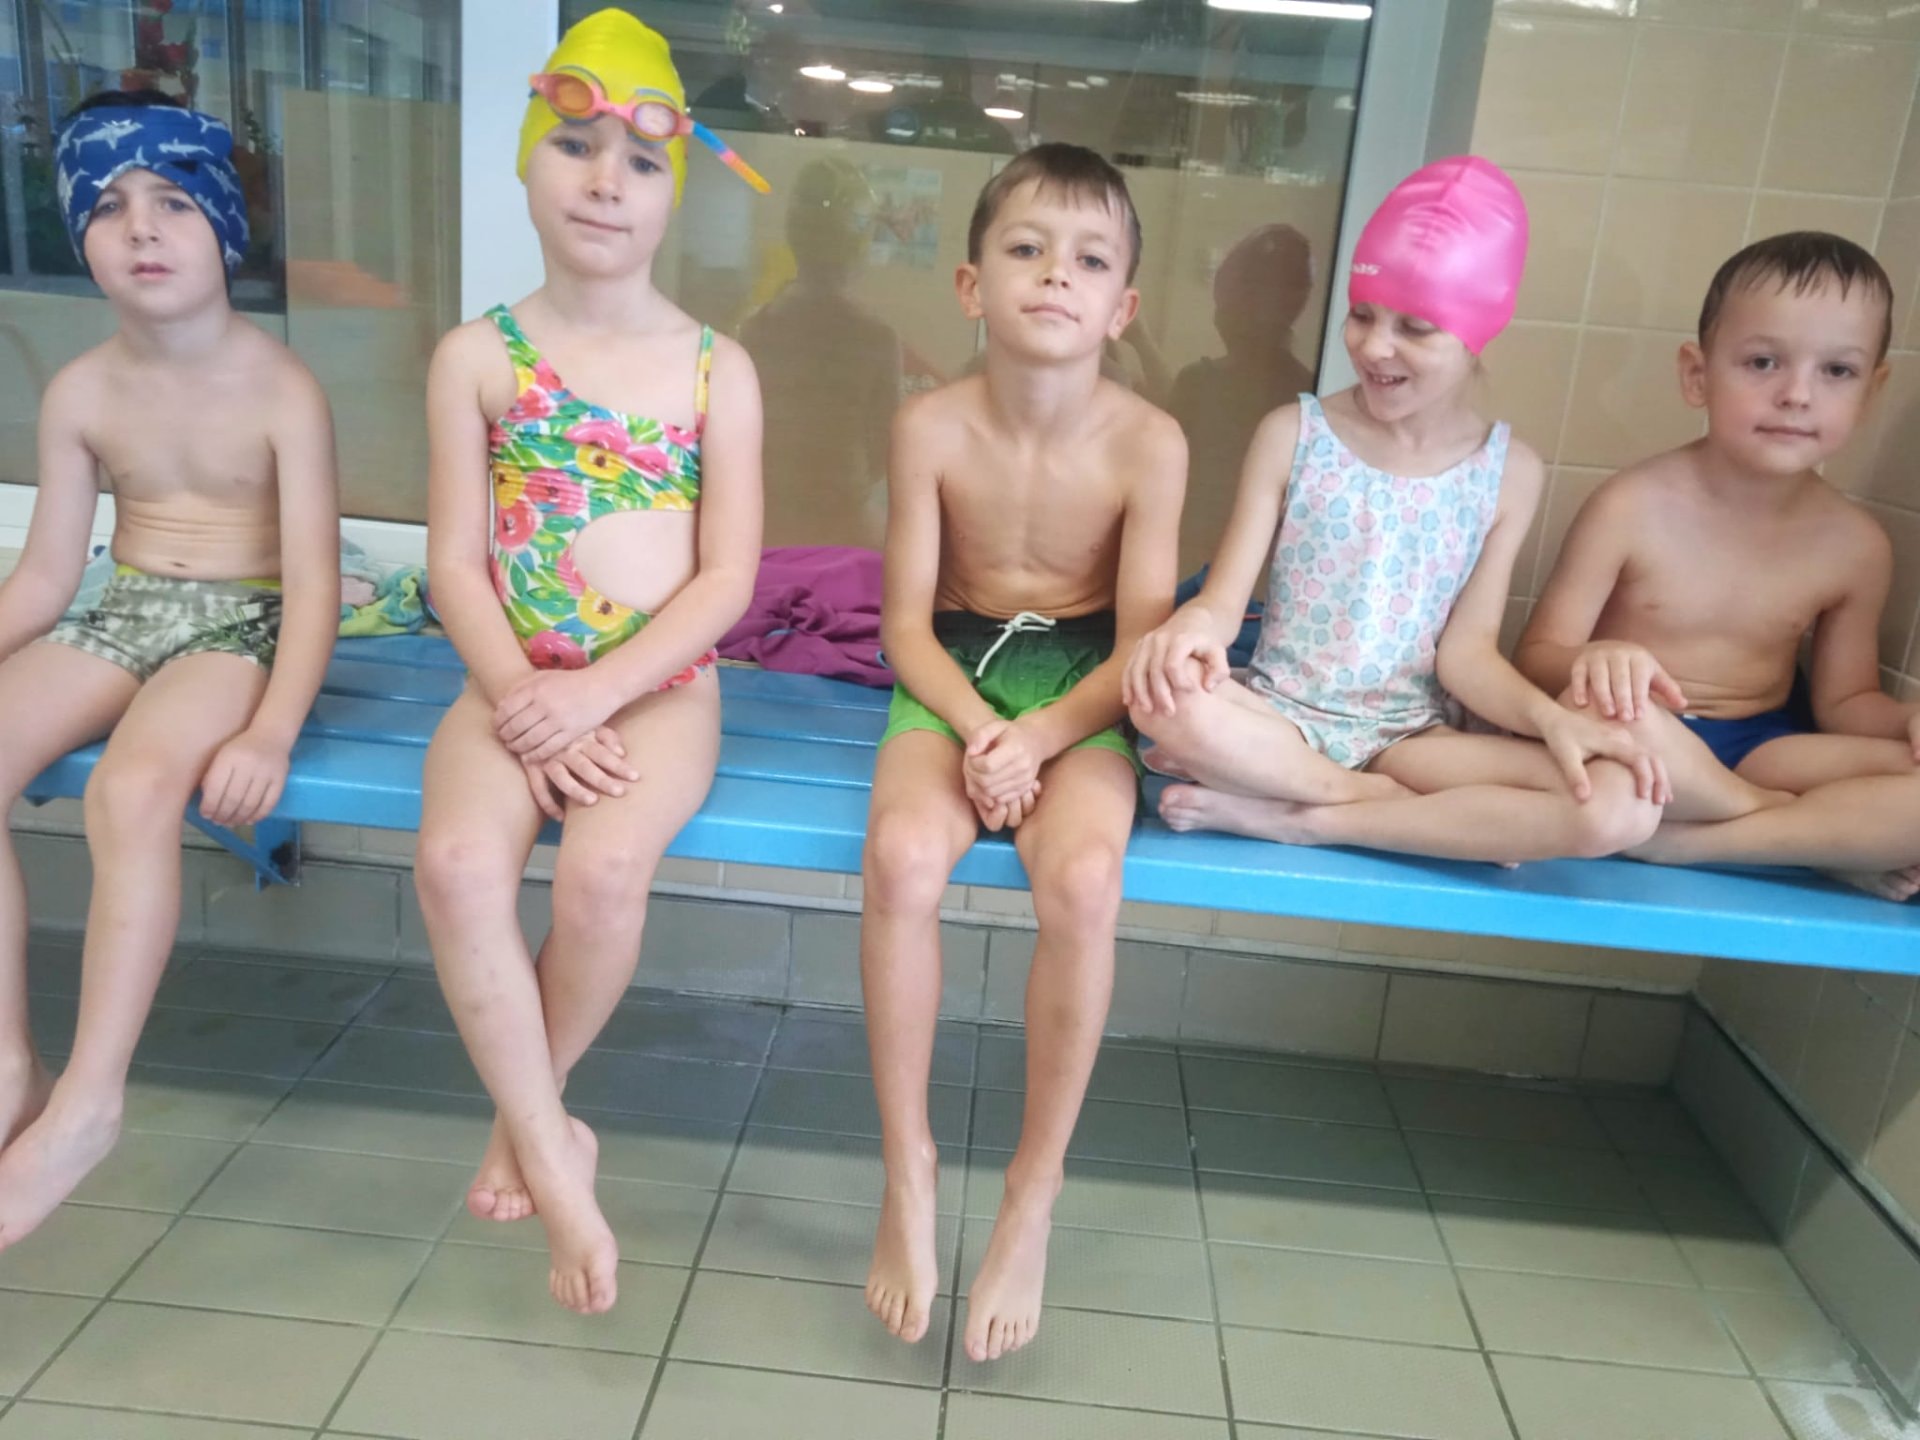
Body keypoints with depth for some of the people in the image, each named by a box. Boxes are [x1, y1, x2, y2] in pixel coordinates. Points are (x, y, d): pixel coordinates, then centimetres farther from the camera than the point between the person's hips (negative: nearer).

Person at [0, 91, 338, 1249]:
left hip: (242, 624, -5)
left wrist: (272, 731, -31)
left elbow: (314, 581, -18)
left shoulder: (281, 391, -11)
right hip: (125, 617, 6)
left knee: (133, 787, -34)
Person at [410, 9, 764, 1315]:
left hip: (661, 685, -1)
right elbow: (456, 563, 1)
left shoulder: (716, 368, 2)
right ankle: (554, 1157, -12)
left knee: (605, 865, -29)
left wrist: (600, 691, -16)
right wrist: (524, 701, -15)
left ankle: (527, 1113, 1)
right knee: (457, 859, -27)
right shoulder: (479, 356, 4)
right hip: (516, 681, 2)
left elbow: (727, 579, -4)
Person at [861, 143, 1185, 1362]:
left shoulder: (1148, 443, -9)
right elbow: (908, 622, -5)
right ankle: (908, 1168, -10)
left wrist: (1040, 736, -23)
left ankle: (1037, 1190, -9)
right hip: (956, 675, 1)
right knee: (902, 856, -30)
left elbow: (1143, 642, -8)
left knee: (1085, 880, -31)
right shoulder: (932, 427, -7)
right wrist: (978, 725, -21)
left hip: (1083, 690, 0)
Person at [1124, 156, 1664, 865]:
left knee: (1622, 805, -24)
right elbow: (1225, 597, -7)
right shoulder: (1291, 434, -2)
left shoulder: (1508, 471, 2)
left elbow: (1466, 649, -1)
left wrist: (1550, 716, -21)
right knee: (1165, 702, -36)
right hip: (1282, 718, -1)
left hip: (1412, 737, 1)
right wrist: (1191, 627, -31)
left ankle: (1291, 817, -19)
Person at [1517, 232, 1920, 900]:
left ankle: (1687, 841, -22)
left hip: (1758, 750, 4)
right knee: (1608, 709, -39)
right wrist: (1592, 662, -36)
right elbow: (1538, 656, -12)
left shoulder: (1855, 545, 0)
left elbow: (1842, 701, 10)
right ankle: (1828, 837, -13)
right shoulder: (1633, 507, -12)